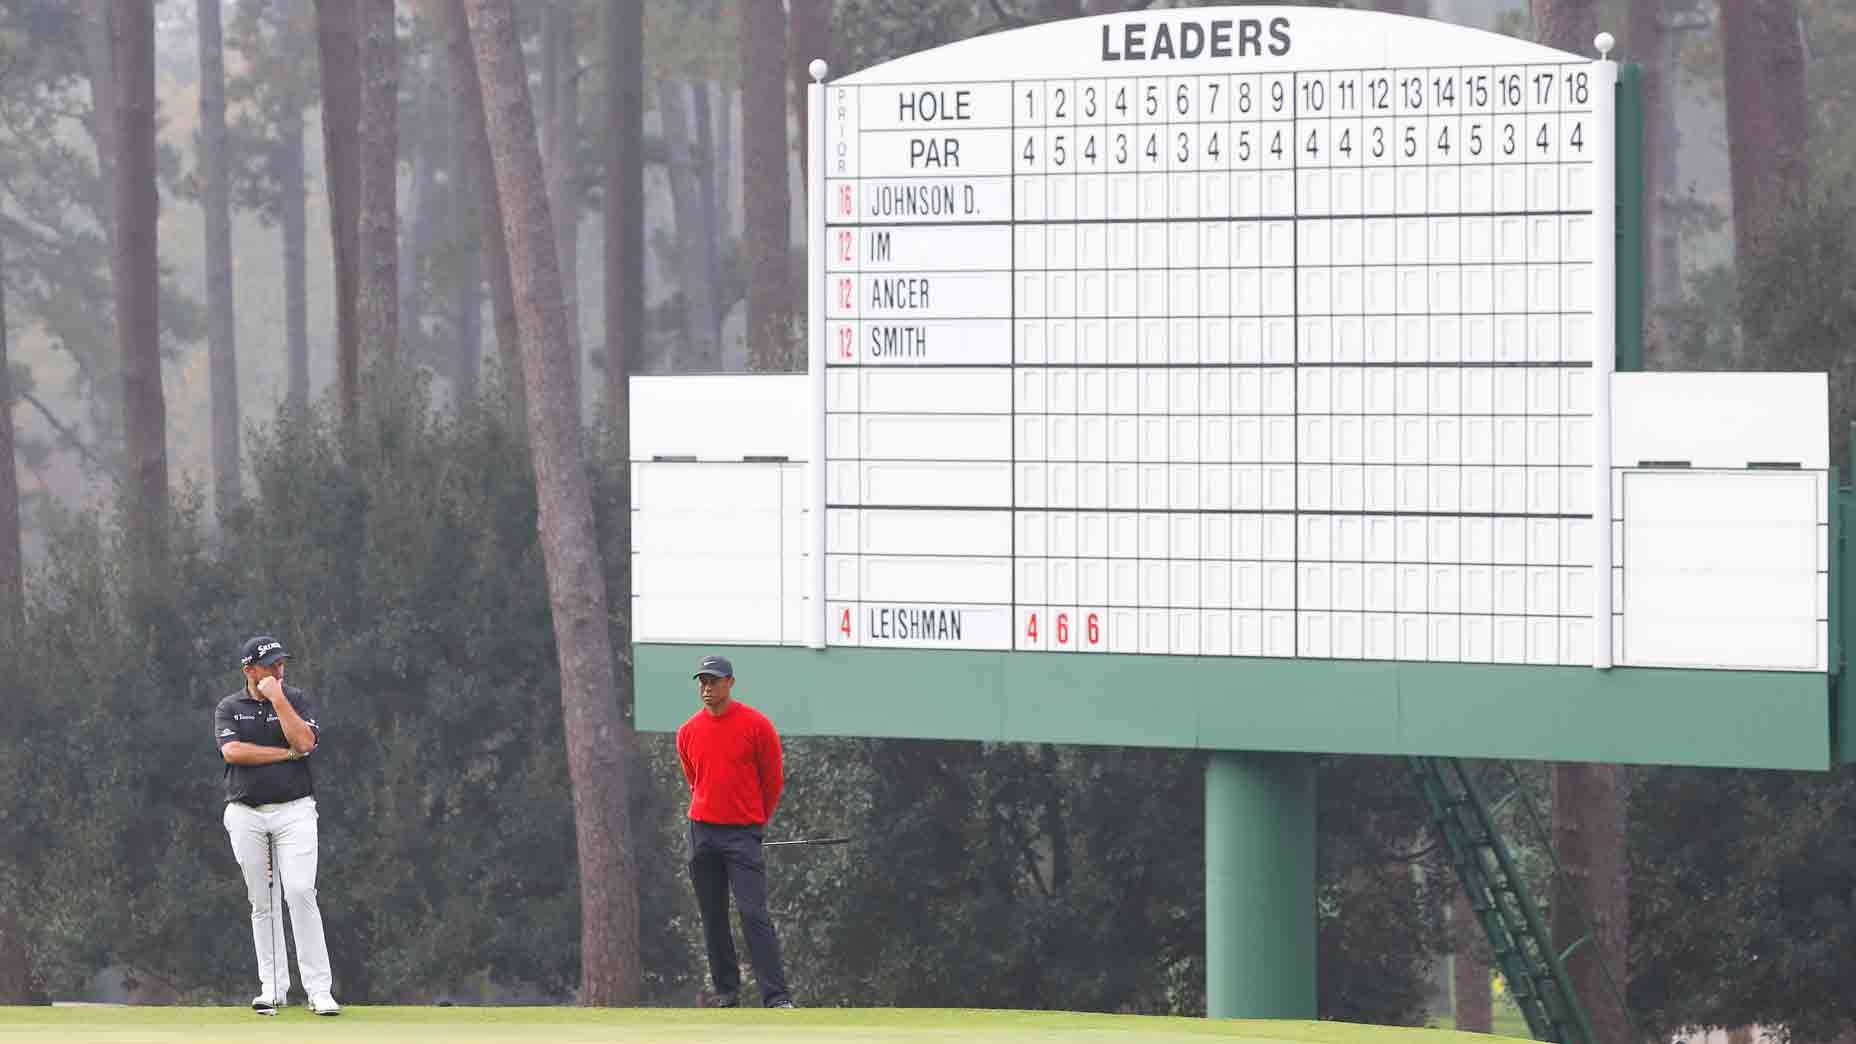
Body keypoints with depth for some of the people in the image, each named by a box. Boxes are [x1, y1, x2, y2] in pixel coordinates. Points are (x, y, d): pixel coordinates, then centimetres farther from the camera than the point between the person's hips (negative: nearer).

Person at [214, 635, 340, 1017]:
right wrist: (286, 753, -10)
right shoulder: (229, 708, 7)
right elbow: (231, 751, -11)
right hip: (246, 814, 1)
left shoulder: (296, 699, 6)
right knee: (262, 902, 4)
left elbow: (304, 741, -11)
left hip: (294, 810, -1)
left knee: (300, 893, -13)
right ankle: (272, 987, 11)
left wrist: (278, 699, -11)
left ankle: (318, 989, -14)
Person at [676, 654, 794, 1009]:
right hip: (702, 832, 4)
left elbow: (773, 779, 4)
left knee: (754, 914, -12)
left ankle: (777, 997, -16)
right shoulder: (688, 732, 6)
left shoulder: (756, 725, -5)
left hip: (743, 833, -4)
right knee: (712, 918, 6)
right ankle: (726, 991, 14)